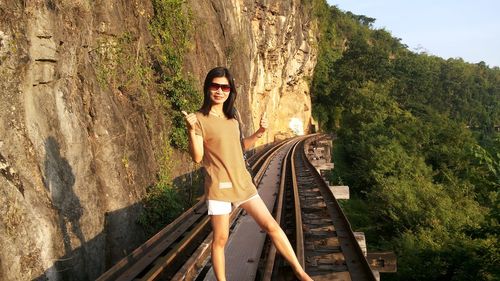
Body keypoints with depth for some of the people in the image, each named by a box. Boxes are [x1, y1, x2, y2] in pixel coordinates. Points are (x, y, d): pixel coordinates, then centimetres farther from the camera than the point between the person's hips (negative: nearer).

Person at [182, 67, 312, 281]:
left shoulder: (233, 116, 9)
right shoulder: (200, 119, -10)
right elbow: (197, 157, -15)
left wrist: (259, 132, 4)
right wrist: (191, 130, -29)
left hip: (243, 182, 6)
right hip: (219, 187, -6)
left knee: (271, 225, 6)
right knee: (220, 239, 3)